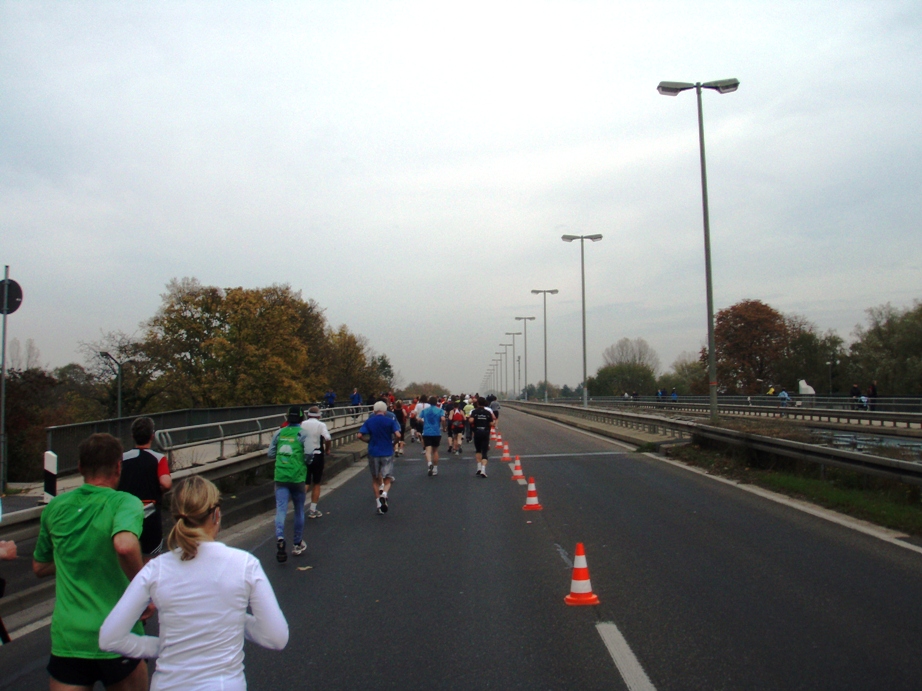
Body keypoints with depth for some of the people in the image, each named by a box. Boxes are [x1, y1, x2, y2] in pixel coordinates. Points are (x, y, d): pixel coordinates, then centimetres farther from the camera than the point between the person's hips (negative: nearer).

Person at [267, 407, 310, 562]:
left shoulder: (279, 433, 6)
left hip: (280, 476, 2)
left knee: (281, 509, -3)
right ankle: (298, 544, 23)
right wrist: (305, 463, 4)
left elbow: (271, 454, 9)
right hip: (297, 476, -2)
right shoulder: (303, 434, -5)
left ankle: (279, 538, -27)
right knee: (299, 511, 13)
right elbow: (308, 453, -16)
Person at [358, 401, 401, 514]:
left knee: (375, 479, 17)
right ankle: (384, 494, -27)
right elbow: (398, 435, -14)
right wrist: (393, 440, 7)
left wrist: (369, 440, 10)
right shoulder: (390, 421, -2)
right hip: (387, 453, -1)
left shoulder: (369, 421, 2)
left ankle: (379, 504, 16)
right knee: (387, 481, 5)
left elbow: (360, 435, -7)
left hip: (373, 453, 1)